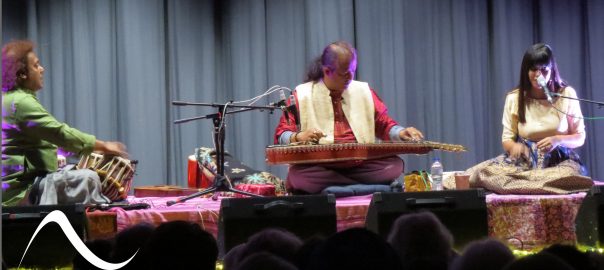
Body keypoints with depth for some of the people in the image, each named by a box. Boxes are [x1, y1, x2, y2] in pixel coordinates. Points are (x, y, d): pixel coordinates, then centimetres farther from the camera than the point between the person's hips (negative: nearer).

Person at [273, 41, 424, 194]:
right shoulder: (302, 95, 4)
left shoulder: (363, 91, 14)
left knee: (394, 165, -23)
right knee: (297, 176, -36)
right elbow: (281, 135, 2)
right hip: (319, 167, -2)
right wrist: (298, 137, -20)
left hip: (360, 165, 2)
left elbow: (384, 124, 20)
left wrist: (400, 133, -1)